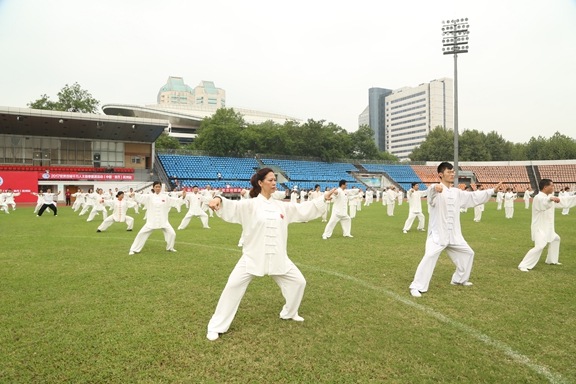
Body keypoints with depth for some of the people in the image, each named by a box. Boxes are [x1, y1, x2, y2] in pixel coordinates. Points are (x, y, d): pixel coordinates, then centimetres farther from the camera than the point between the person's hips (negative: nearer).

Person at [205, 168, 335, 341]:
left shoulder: (282, 206, 6)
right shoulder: (250, 205, -9)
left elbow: (304, 209, 13)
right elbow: (232, 207, -25)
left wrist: (323, 198, 9)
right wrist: (218, 200, -48)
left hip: (277, 257, 5)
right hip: (253, 256, -5)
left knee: (298, 281, 12)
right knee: (233, 286, -10)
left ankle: (289, 313, 40)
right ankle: (216, 327, 7)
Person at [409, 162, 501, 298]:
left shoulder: (457, 192, 11)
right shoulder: (435, 190, -14)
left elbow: (474, 197, 23)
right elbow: (432, 191, -39)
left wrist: (492, 191, 22)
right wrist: (436, 188, -64)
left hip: (453, 234, 8)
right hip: (437, 233, -8)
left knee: (468, 253, 21)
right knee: (430, 256, -25)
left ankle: (459, 279, 42)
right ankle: (417, 286, -16)